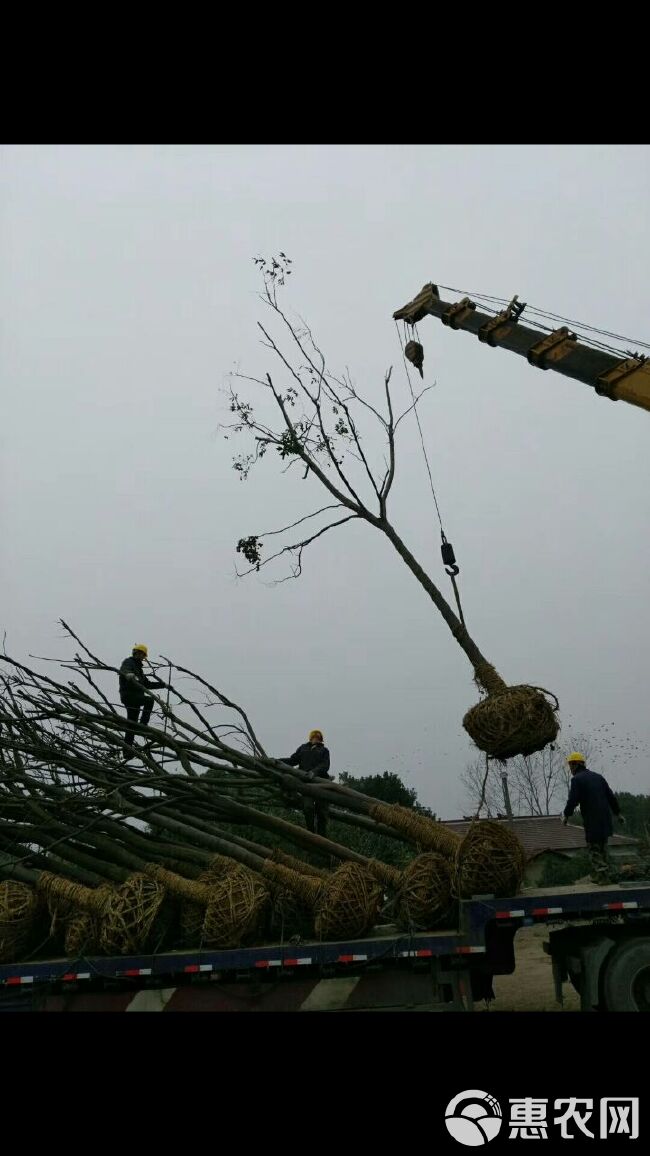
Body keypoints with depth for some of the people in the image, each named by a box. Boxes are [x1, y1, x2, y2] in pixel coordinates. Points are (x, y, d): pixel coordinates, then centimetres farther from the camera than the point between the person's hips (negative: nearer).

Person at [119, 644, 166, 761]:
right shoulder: (128, 662, -1)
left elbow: (147, 683, 29)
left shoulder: (138, 667, 27)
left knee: (131, 724, 6)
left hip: (135, 696, 9)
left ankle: (127, 751, 7)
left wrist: (162, 684, 22)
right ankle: (143, 724, -26)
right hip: (128, 695, -9)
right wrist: (129, 675, -49)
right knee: (149, 700, -26)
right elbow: (124, 670, -26)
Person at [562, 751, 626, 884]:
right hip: (605, 820, 7)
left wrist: (566, 815, -1)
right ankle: (597, 877, 20)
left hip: (592, 821, -7)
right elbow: (611, 796, 14)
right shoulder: (598, 776, 12)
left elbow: (572, 800, -15)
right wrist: (618, 813, 22)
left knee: (593, 850, -1)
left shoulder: (577, 779, -10)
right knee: (602, 849, 16)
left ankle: (606, 876, -12)